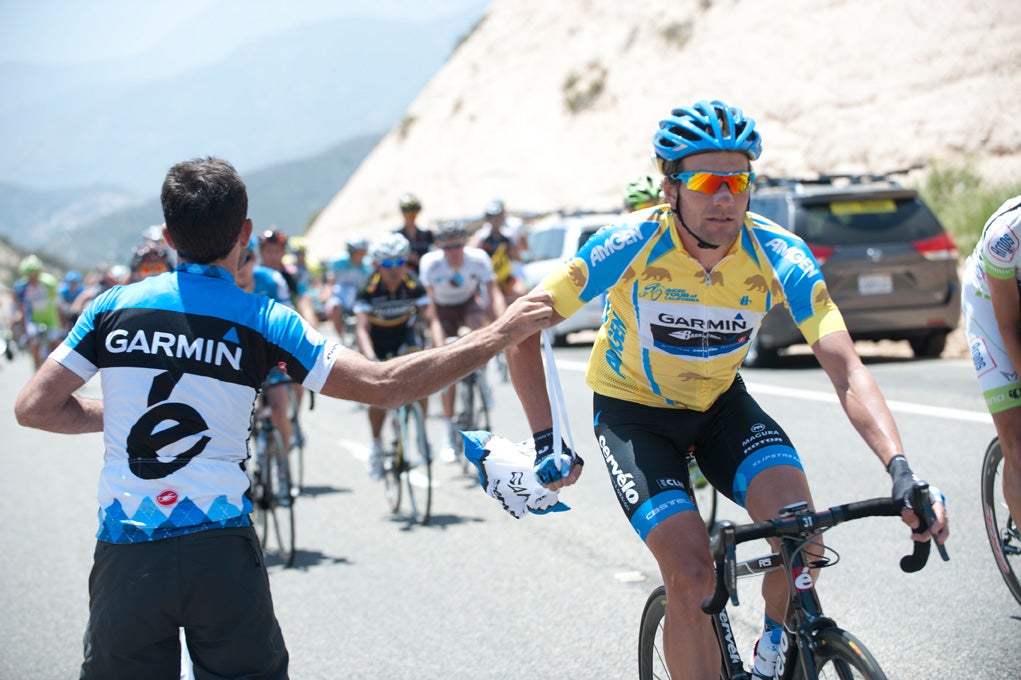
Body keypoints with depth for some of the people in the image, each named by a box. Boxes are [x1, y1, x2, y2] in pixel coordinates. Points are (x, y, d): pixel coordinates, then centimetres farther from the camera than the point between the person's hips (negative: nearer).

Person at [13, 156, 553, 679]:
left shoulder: (113, 307, 2)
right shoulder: (263, 322, -4)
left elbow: (34, 407, 3)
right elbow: (385, 385, -9)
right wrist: (498, 335, -4)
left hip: (125, 556, 1)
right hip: (220, 555, -1)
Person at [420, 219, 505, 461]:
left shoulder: (478, 258, -26)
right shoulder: (430, 263, -28)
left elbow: (494, 294, -29)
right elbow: (430, 303, -32)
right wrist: (439, 345, -41)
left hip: (469, 303, 1)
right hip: (443, 311, 0)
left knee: (478, 321, -37)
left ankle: (480, 372, -10)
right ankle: (450, 434, 2)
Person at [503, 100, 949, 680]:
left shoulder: (779, 255, -22)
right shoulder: (630, 246, -27)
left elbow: (846, 370, -29)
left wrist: (902, 471, -43)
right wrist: (547, 443, -24)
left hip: (719, 403, 2)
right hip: (634, 411, -2)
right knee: (691, 573, -21)